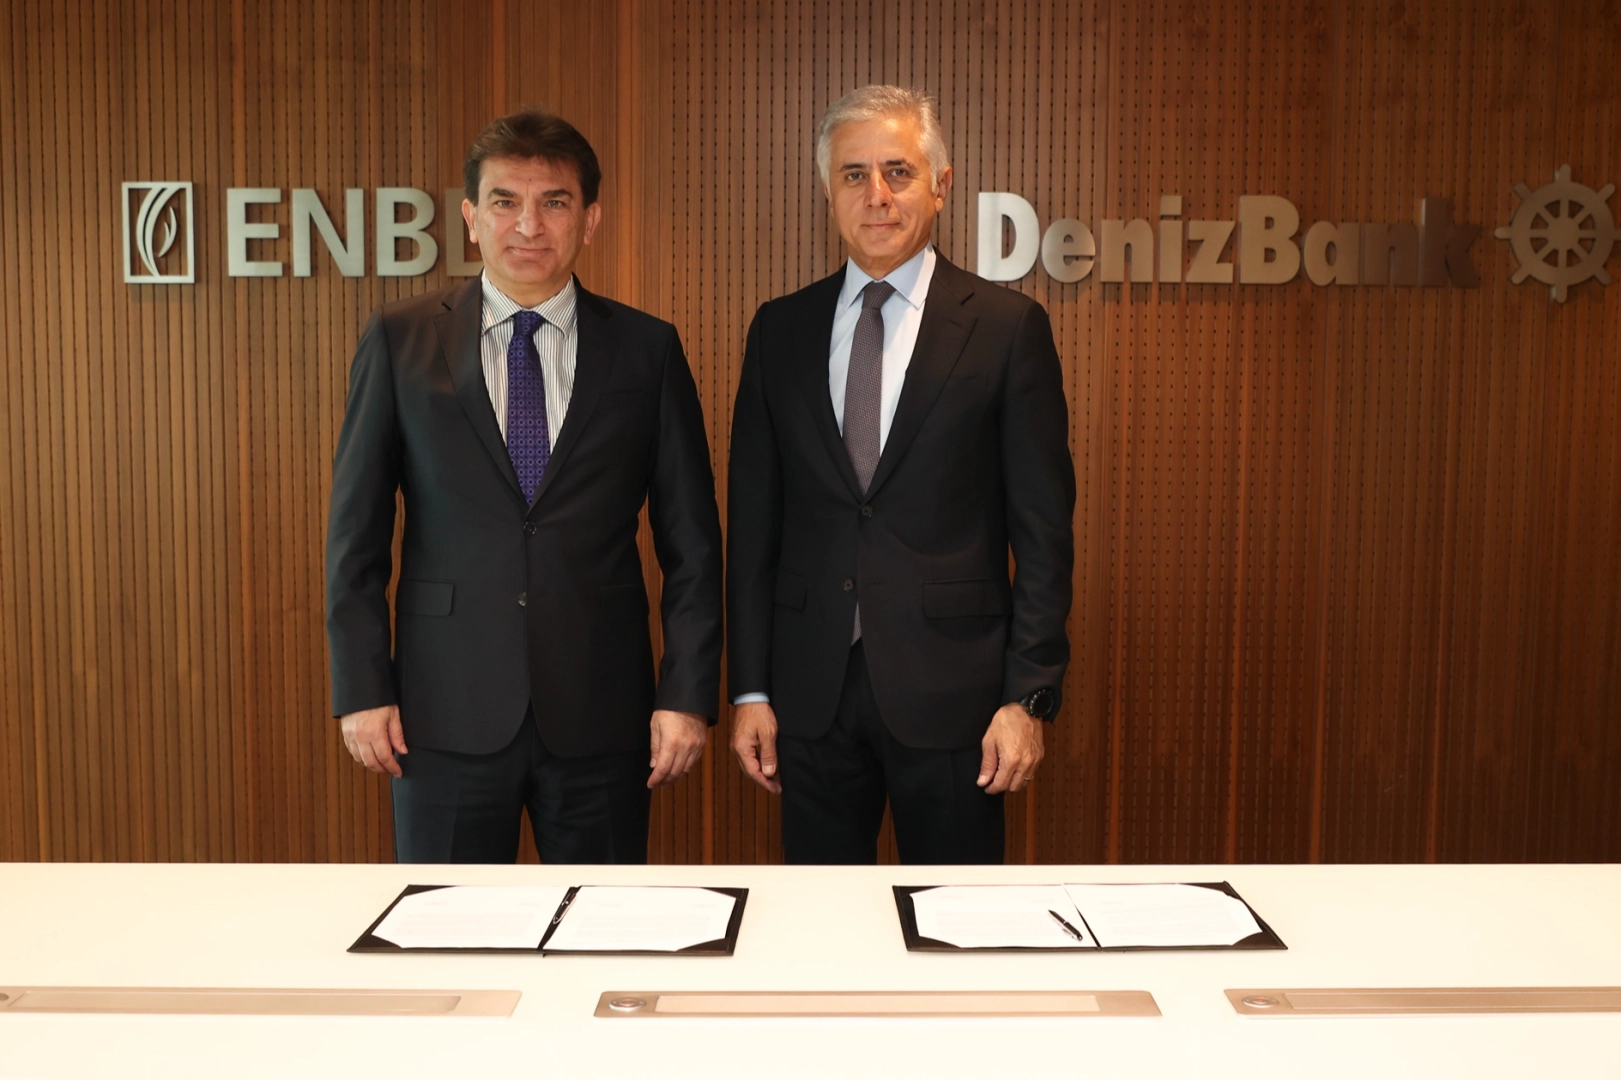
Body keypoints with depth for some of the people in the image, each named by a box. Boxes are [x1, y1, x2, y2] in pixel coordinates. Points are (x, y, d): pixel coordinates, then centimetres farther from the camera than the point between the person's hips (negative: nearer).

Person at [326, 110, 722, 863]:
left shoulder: (647, 350, 2)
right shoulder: (399, 343, 2)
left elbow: (691, 540, 3)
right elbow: (356, 532, 4)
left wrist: (688, 695, -2)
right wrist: (362, 688, -1)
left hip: (600, 714, 0)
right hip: (448, 715, 0)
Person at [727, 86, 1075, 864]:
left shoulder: (1007, 327, -3)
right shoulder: (780, 330, 7)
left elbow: (1043, 528, -3)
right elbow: (752, 517, 7)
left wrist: (1029, 696, -8)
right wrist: (750, 687, 4)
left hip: (949, 688, -2)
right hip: (810, 687, 3)